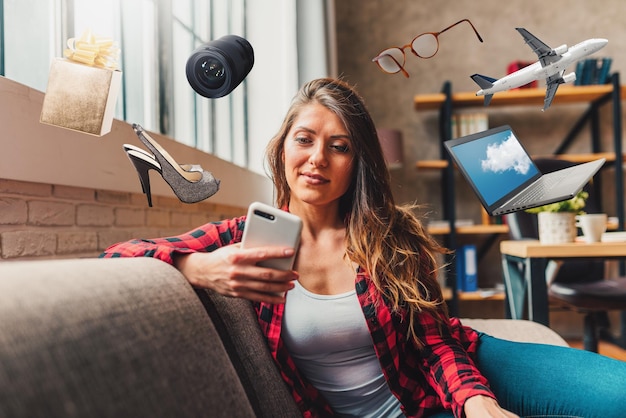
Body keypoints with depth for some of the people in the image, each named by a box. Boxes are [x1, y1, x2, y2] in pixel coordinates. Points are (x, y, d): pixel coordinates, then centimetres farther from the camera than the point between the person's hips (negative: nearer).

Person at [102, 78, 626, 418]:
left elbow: (436, 342, -4)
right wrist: (197, 268, -34)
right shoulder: (249, 239, -7)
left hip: (454, 375, 3)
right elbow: (117, 255, -12)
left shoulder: (391, 235, -4)